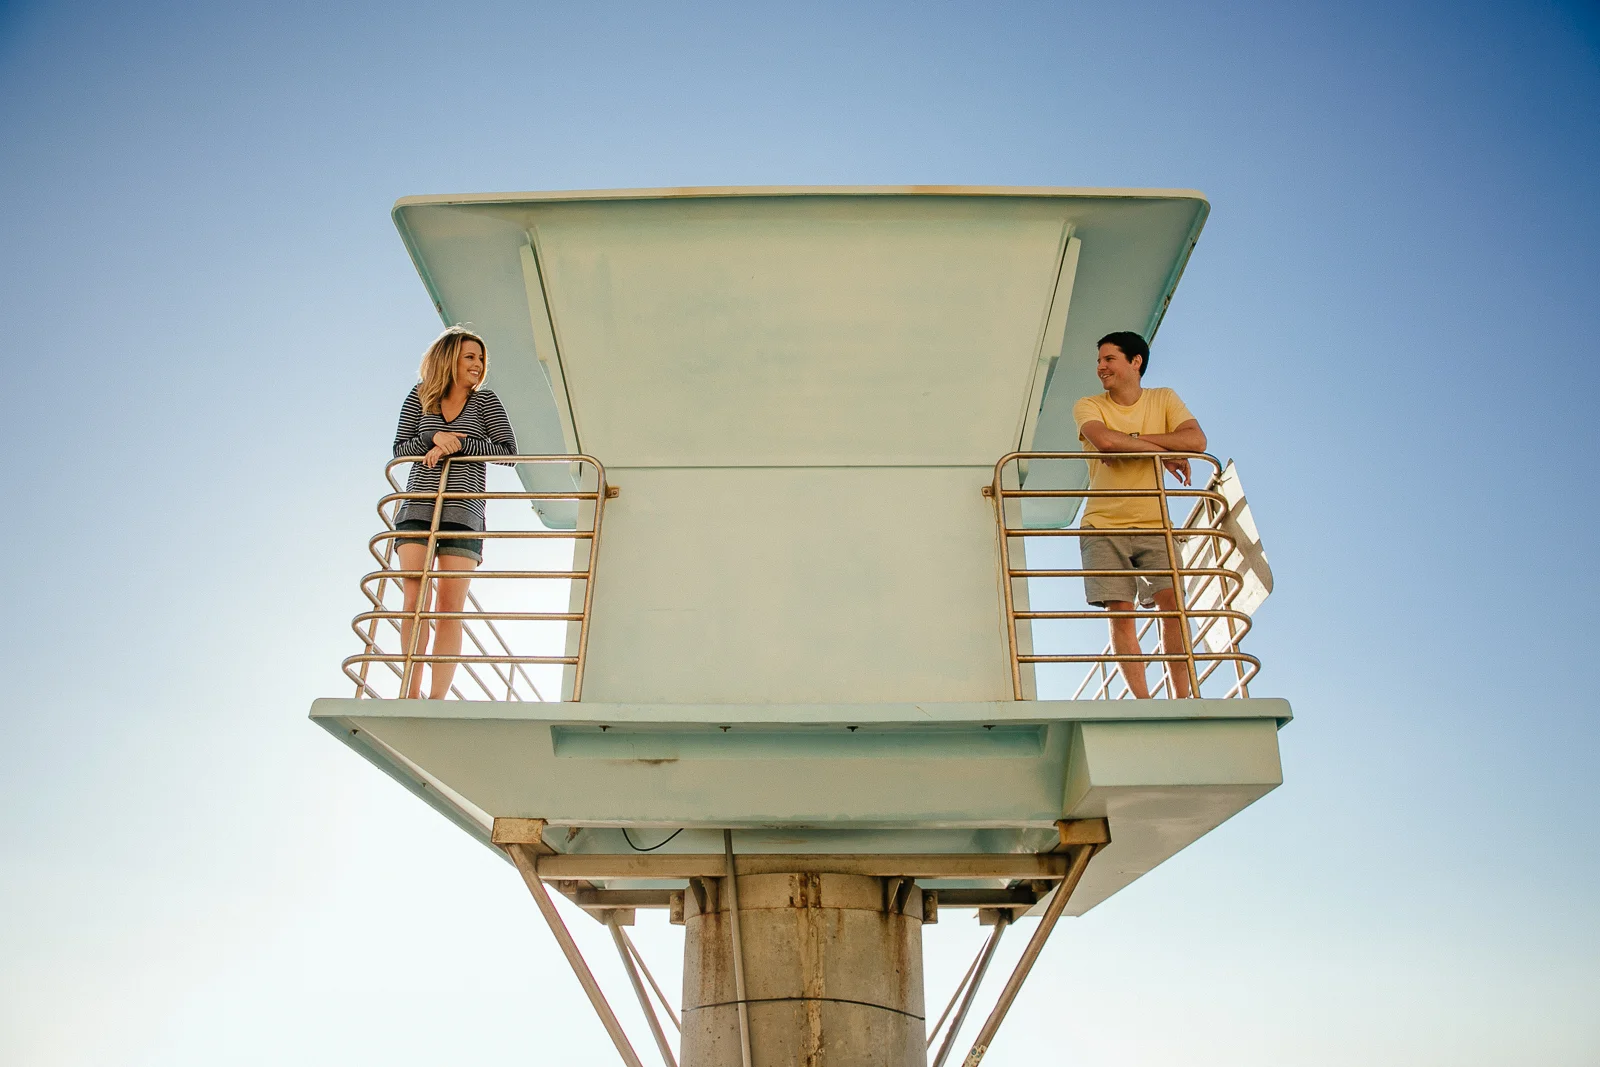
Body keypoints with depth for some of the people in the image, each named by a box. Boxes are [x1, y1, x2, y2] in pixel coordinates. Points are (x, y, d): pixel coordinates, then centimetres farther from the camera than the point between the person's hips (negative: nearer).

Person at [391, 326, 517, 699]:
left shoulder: (485, 400, 6)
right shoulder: (420, 396, 10)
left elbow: (508, 450, -2)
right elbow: (399, 449, 8)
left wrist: (458, 444, -12)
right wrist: (433, 438, -10)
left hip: (463, 511, -1)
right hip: (417, 509, 2)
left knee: (449, 606, -6)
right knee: (414, 600, -8)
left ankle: (437, 697, -8)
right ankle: (411, 692, -3)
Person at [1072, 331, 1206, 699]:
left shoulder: (1164, 399, 8)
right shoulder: (1088, 406, 2)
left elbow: (1196, 440, -9)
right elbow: (1104, 440, -20)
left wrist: (1131, 440, -14)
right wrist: (1162, 451, -11)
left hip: (1154, 525, 1)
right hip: (1104, 527, -1)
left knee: (1172, 601, -11)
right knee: (1121, 611, -7)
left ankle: (1182, 699, -6)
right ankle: (1142, 700, -4)